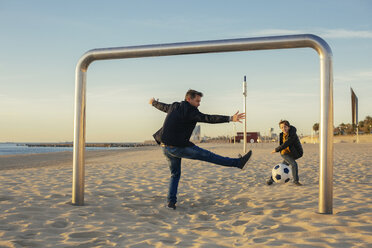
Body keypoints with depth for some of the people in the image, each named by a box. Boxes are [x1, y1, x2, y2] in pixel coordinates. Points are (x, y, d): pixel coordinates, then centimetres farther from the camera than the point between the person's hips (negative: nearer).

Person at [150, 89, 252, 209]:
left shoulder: (173, 107, 12)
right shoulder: (189, 111, -12)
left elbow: (162, 106, 33)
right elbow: (208, 118, -24)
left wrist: (153, 102, 57)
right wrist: (230, 118, -30)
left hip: (165, 147, 8)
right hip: (178, 147, -8)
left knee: (175, 174, 21)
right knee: (208, 156, -8)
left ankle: (171, 201, 18)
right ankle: (238, 162, -7)